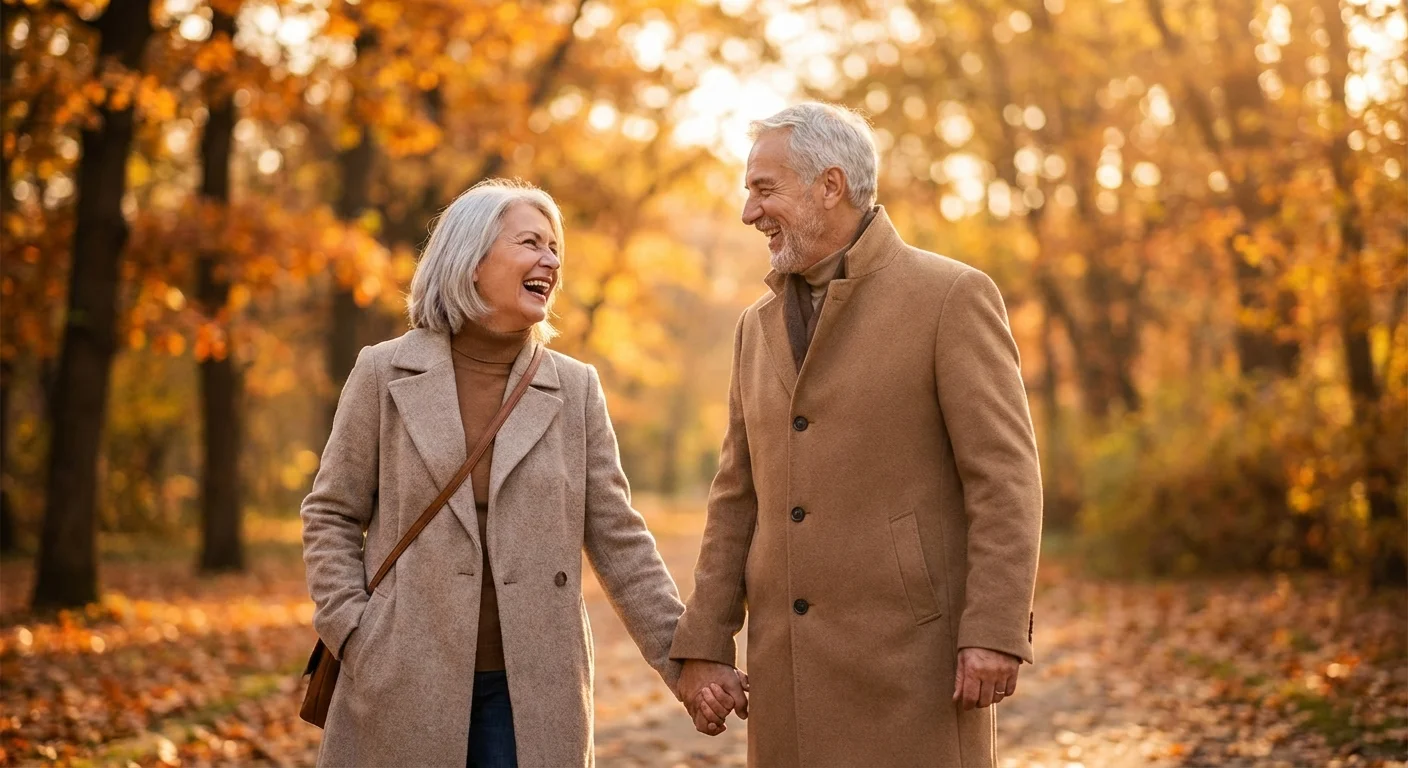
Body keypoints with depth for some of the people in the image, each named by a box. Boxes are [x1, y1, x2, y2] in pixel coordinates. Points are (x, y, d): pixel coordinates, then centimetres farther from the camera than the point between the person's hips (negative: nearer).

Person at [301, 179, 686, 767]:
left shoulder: (575, 389, 5)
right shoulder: (385, 373, 2)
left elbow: (618, 541, 5)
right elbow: (330, 518, 6)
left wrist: (686, 659, 0)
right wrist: (354, 637, -6)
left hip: (531, 692, 1)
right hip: (405, 687, -1)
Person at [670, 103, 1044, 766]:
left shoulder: (952, 297, -5)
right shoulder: (760, 326, 14)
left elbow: (1004, 476, -10)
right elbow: (739, 498, 15)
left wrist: (996, 633, -18)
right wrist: (702, 647, 8)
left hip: (913, 653, -6)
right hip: (792, 667, 6)